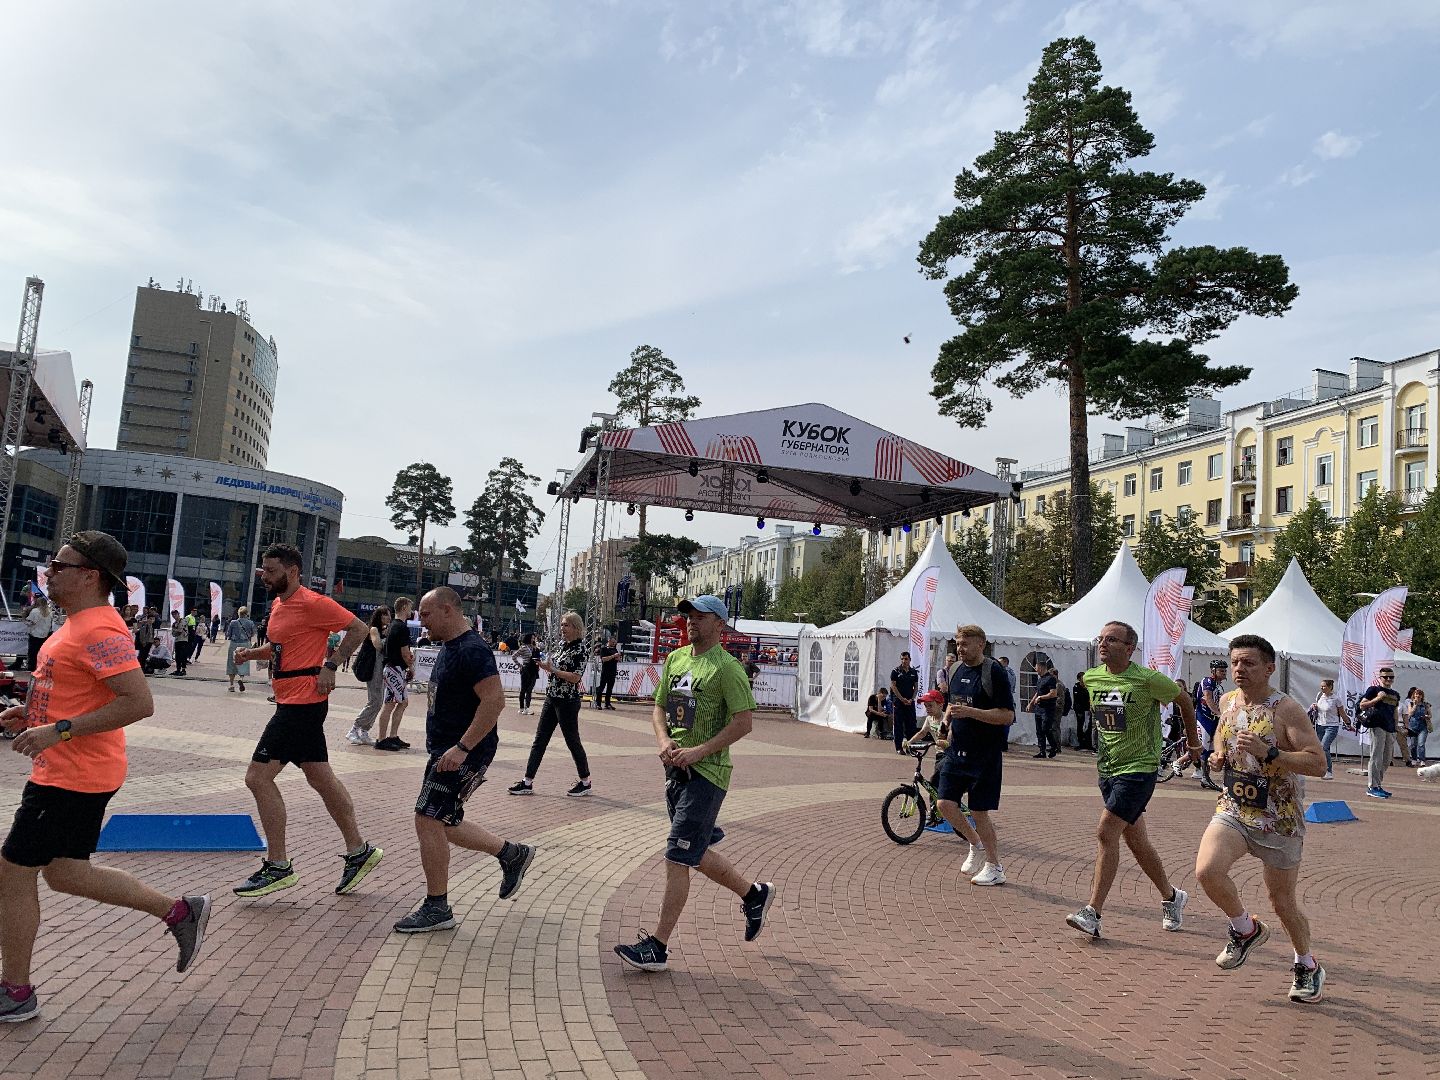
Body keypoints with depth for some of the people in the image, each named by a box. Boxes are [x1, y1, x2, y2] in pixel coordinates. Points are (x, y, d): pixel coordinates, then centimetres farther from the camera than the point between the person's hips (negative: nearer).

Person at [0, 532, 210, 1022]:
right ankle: (180, 911, 23)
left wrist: (58, 730, -26)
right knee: (64, 873, 18)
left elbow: (139, 702, -28)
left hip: (72, 778, -10)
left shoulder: (99, 631, -20)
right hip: (67, 772, 10)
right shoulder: (80, 625, 13)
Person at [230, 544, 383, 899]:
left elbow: (357, 627, -13)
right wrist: (253, 653, 7)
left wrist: (330, 666, -17)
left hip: (302, 702, -10)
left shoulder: (311, 603, -15)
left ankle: (277, 866, 0)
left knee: (258, 776, -9)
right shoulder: (278, 604, 14)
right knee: (321, 778, 14)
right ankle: (358, 851, 23)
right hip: (291, 701, 10)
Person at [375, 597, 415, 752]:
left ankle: (393, 736, 17)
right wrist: (411, 667, -1)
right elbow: (405, 654, -16)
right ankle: (381, 740, -3)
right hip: (396, 668, -10)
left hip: (393, 668, 10)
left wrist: (409, 655, 11)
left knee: (403, 702, 14)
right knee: (390, 704, -6)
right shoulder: (402, 628, -16)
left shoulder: (393, 625, 15)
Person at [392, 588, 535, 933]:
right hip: (446, 750, 11)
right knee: (444, 825, 14)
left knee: (428, 820, -8)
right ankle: (513, 854, 26)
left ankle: (437, 908, 5)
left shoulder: (472, 651, -19)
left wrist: (462, 748, -28)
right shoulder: (449, 647, 14)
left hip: (463, 753, -11)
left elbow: (494, 700, -27)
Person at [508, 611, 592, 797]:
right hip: (552, 698, 8)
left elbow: (575, 677, -21)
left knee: (572, 740, 2)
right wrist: (546, 665, 5)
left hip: (567, 701, -8)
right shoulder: (562, 644, 9)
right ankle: (527, 782, 12)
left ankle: (585, 782, 17)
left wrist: (552, 669, -20)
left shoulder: (579, 648, -14)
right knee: (540, 739, 8)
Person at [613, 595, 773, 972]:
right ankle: (754, 894, 38)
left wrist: (698, 751, -19)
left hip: (706, 774, -8)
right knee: (697, 854, 18)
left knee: (677, 858, -7)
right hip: (675, 769, 8)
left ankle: (658, 946, 3)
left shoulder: (727, 667, -11)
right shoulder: (675, 658, 11)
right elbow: (659, 706, 17)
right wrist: (664, 741, -3)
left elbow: (744, 722, -16)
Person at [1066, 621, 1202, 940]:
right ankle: (1171, 897, 36)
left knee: (1106, 833, -16)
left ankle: (1093, 913, -13)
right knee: (1136, 841, 15)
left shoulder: (1148, 680, -15)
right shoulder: (1091, 678, 1)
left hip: (1139, 768, -6)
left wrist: (1193, 742, 16)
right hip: (1108, 768, 7)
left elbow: (1183, 700, 4)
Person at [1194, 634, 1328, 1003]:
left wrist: (1268, 753, -32)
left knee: (1282, 901, 9)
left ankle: (1307, 965, 38)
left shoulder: (1286, 709, -15)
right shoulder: (1227, 702, 3)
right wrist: (1218, 753, 5)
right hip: (1233, 810, 4)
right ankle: (1246, 929, 8)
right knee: (1206, 871, -21)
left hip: (1279, 819, -4)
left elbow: (1318, 763, -21)